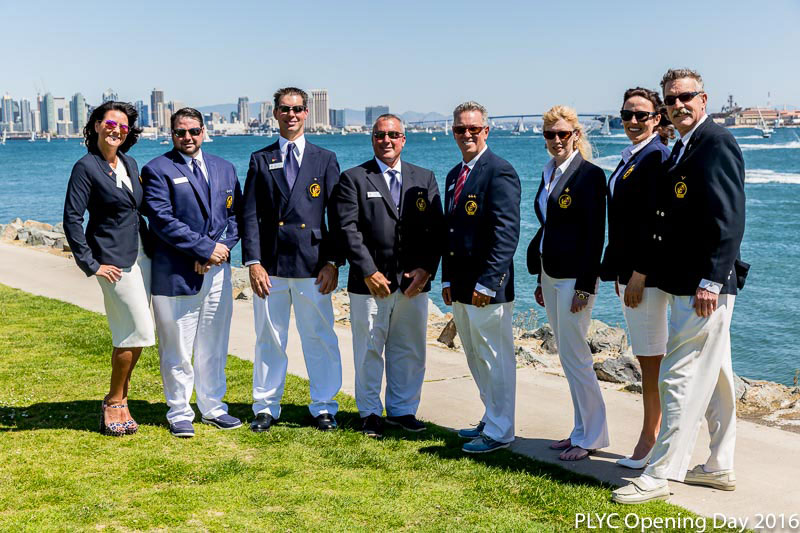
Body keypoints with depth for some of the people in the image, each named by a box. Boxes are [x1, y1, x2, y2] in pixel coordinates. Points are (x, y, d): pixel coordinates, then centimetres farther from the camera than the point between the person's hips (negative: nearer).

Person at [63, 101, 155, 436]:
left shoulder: (129, 164, 10)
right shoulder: (86, 167, -11)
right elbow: (71, 220, -13)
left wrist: (150, 248, 12)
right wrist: (91, 265, -14)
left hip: (141, 255, 7)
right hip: (115, 261, -7)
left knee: (131, 334, 9)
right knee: (139, 331, -7)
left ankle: (118, 401, 21)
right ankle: (114, 403, 10)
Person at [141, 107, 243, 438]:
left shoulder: (224, 169, 13)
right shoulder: (157, 170, -4)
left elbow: (236, 213, 12)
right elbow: (163, 221, -13)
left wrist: (224, 247, -6)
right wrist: (206, 248, -15)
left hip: (217, 272, 5)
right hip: (176, 274, -5)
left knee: (213, 347, 13)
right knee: (177, 350, 3)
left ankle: (213, 408, 25)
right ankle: (179, 413, 16)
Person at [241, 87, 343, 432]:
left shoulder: (325, 159, 8)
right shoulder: (260, 160, 9)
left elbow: (337, 215, 5)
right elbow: (249, 215, 4)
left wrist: (333, 262, -3)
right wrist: (253, 262, -6)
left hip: (313, 265, 0)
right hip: (270, 265, 1)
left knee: (319, 338, 3)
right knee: (269, 339, 7)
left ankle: (323, 407, 16)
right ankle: (266, 407, 19)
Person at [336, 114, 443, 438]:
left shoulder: (424, 179, 11)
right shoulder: (353, 178, 1)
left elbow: (435, 229, 6)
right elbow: (349, 229, -7)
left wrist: (426, 269, -7)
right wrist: (368, 272, -14)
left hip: (414, 282, 3)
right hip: (370, 283, -3)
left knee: (409, 351, 10)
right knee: (369, 351, 6)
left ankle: (402, 410, 23)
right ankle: (370, 413, 19)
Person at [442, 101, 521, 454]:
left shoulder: (500, 173, -12)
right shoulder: (454, 175, 16)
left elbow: (506, 233, -18)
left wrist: (486, 282, -20)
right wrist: (447, 279, 15)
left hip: (487, 287, -9)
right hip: (460, 286, 9)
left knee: (495, 359, -1)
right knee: (476, 358, 16)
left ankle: (499, 432, 9)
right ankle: (491, 420, 29)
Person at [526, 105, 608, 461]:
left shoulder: (590, 175, -11)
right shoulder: (549, 174, 13)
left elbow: (595, 234, -15)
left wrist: (585, 286, -18)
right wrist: (541, 279, 16)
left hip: (575, 278, -8)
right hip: (551, 275, 9)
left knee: (574, 356, -4)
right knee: (569, 356, 13)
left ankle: (591, 437, 9)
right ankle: (582, 431, 23)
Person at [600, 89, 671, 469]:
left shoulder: (657, 157, -13)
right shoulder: (630, 158, 17)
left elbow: (655, 220, -19)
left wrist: (639, 273, -19)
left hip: (647, 272, -10)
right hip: (628, 270, 10)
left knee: (651, 358, -1)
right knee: (646, 358, 14)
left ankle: (650, 439, 8)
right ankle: (657, 434, 24)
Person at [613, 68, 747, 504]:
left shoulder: (717, 142, -13)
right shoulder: (682, 148, 16)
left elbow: (729, 218, -20)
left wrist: (711, 281, -23)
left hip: (705, 285, -10)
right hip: (688, 284, 10)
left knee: (680, 378, -5)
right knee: (713, 376, 16)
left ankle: (659, 475, 3)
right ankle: (720, 467, 28)